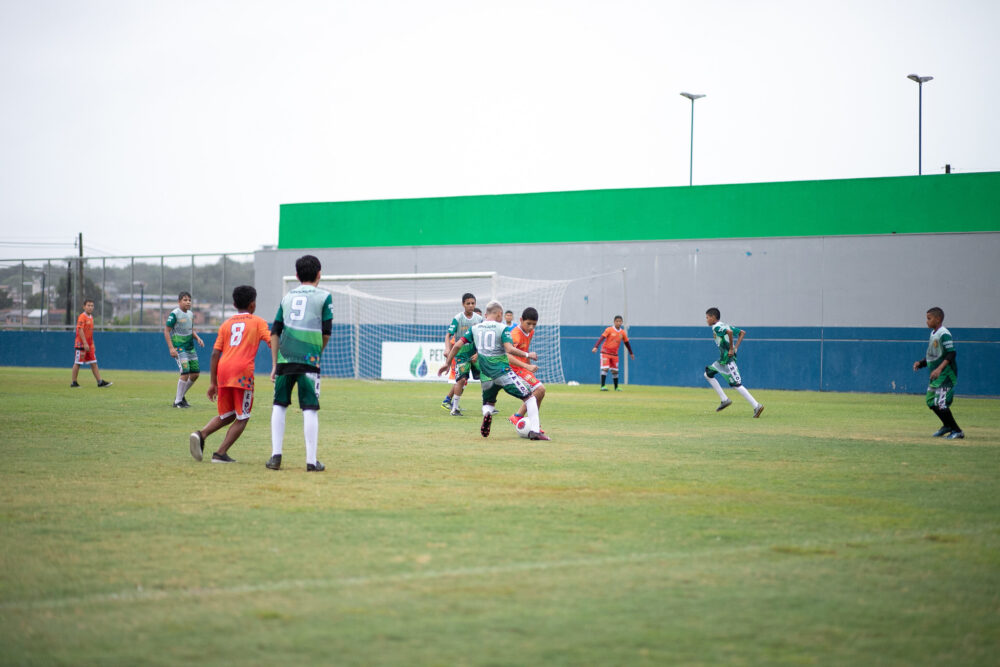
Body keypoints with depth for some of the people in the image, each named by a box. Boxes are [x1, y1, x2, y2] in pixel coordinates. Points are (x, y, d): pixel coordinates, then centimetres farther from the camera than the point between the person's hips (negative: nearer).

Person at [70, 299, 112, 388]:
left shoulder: (91, 317, 14)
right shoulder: (82, 317, -12)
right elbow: (80, 330, -19)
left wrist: (92, 345, 19)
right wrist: (85, 343, -24)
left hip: (89, 345, 8)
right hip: (81, 344, -8)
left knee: (94, 363, 5)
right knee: (77, 363, -1)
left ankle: (100, 381, 3)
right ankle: (74, 382, 5)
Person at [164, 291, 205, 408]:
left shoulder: (190, 314, 11)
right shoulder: (174, 314, -11)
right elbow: (166, 331, -11)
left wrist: (197, 337, 4)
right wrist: (171, 348, -18)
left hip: (190, 347, 8)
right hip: (179, 348, -8)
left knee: (195, 373, 6)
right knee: (185, 373, -15)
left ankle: (181, 395, 25)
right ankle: (177, 401, -5)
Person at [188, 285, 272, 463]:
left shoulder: (226, 324, 18)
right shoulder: (257, 322, 10)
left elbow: (215, 354, 13)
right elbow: (272, 342, -4)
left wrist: (212, 383, 14)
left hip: (223, 370, 5)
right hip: (243, 370, -5)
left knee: (226, 415, 19)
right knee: (242, 418, 5)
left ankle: (201, 434, -6)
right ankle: (221, 453, -6)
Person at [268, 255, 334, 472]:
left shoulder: (287, 297, 17)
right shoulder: (324, 297, 5)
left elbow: (275, 332, 15)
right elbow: (326, 332, 0)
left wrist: (275, 365, 18)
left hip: (284, 358, 4)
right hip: (308, 360, -4)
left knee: (279, 405, 13)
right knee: (310, 409, -2)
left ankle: (276, 455, 7)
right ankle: (311, 460, -3)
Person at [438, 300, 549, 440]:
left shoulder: (475, 328, 8)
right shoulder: (502, 328, -5)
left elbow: (457, 345, 6)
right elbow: (510, 349, -18)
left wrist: (447, 363, 17)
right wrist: (527, 355, -5)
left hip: (486, 376, 4)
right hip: (503, 373, -4)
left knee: (488, 403, 27)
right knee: (529, 397, 2)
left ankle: (487, 413, -12)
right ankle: (534, 431, -14)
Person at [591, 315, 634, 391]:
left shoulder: (623, 333, 5)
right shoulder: (609, 330, -10)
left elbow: (627, 343, 15)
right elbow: (601, 338, -19)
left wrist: (631, 353, 22)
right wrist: (596, 347, -32)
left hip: (614, 354, 5)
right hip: (605, 352, -5)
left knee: (615, 370, 8)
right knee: (605, 369, -14)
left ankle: (616, 387, 18)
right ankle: (602, 386, -14)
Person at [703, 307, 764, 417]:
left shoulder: (717, 327, -11)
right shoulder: (725, 326, 17)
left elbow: (729, 332, -30)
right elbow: (742, 332, 18)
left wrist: (731, 348, -23)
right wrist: (736, 348, 9)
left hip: (728, 360, -10)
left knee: (736, 384, -11)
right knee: (708, 374, 18)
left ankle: (756, 406, -13)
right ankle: (724, 400, 16)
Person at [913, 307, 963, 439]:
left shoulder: (944, 334, -16)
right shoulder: (933, 334, 13)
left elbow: (951, 354, -24)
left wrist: (940, 368, -33)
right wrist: (920, 363, 7)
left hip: (946, 375, -10)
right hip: (935, 375, 10)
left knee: (941, 403, -14)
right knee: (931, 402, 15)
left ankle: (957, 431, -5)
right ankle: (947, 426, 32)